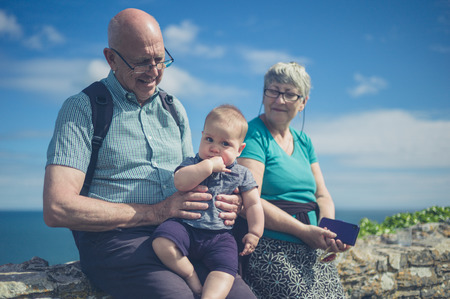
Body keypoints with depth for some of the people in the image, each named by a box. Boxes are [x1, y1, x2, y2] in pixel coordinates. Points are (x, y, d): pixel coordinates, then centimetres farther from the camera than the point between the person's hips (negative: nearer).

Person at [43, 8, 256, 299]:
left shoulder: (173, 109, 19)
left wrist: (222, 203, 0)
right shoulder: (83, 109, 0)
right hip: (115, 240, -5)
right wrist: (156, 212, -11)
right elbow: (57, 209, -10)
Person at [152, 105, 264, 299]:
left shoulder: (241, 175, 11)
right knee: (162, 243, -27)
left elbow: (253, 205, 14)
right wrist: (208, 165, -17)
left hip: (219, 235, 0)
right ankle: (190, 275, -7)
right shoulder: (192, 164, 7)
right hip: (186, 226, 0)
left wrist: (254, 233, 6)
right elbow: (180, 183, -15)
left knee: (226, 267, -25)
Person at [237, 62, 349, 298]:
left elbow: (322, 196, 15)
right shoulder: (253, 135, -6)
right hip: (270, 250, -7)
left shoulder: (303, 141, 17)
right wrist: (303, 231, -17)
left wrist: (328, 230, -6)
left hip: (312, 253, 7)